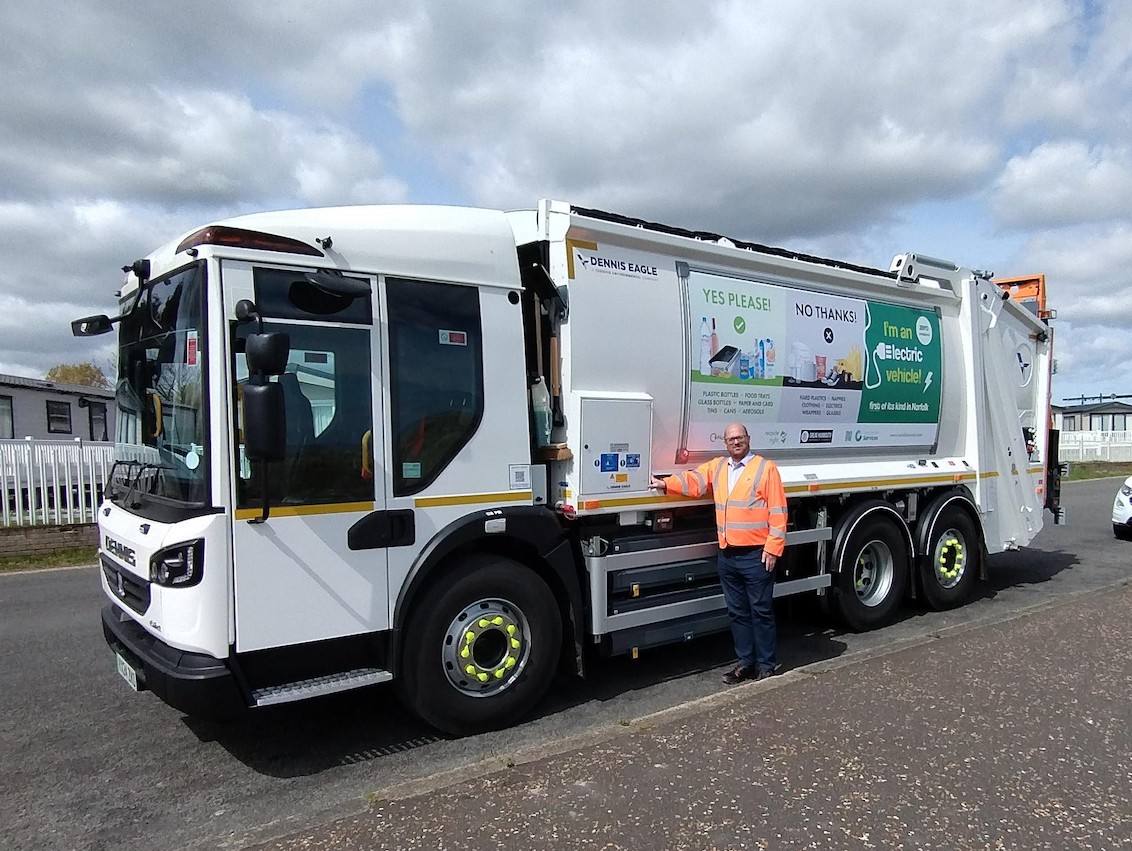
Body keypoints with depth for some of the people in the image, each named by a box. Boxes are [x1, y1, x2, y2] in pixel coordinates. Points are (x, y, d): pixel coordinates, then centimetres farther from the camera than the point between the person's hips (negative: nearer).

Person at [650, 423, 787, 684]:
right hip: (727, 555, 6)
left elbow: (778, 511, -8)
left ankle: (767, 665, 14)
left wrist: (773, 548, -13)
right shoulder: (717, 467, 14)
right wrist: (666, 484, -10)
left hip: (756, 555, -6)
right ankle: (746, 662, 23)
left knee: (761, 611, 3)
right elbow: (693, 480, 9)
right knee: (737, 612, 12)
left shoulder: (765, 467, -5)